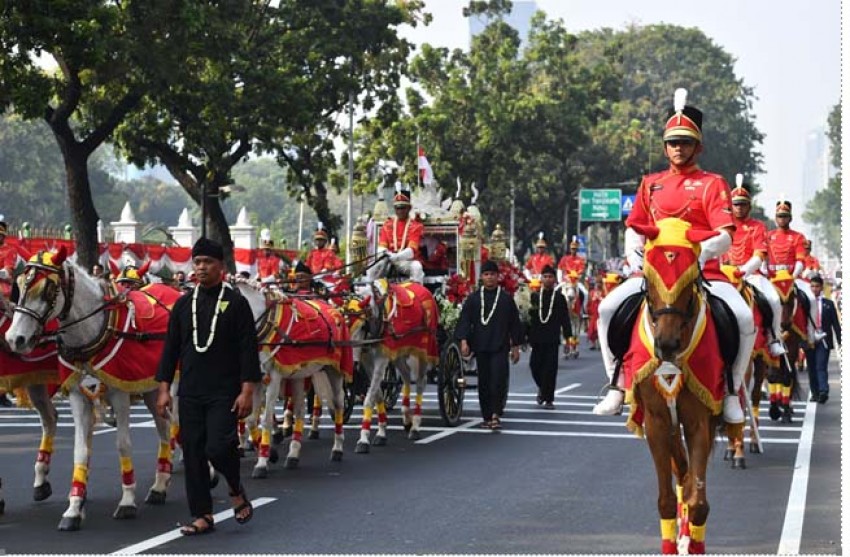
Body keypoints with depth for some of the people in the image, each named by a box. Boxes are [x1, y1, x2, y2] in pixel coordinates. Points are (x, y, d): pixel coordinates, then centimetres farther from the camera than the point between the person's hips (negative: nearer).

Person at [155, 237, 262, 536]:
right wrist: (164, 388, 5)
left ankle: (236, 490, 14)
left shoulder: (236, 303, -2)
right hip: (190, 394, 4)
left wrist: (247, 391, -11)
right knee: (193, 454, 4)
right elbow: (171, 348, 11)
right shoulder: (183, 305, 10)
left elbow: (248, 350, -5)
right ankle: (202, 516, 12)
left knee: (218, 447, -16)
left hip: (224, 394, -4)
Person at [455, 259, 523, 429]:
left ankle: (495, 415, -14)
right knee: (483, 382, 7)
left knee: (498, 380, -12)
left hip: (500, 347, -2)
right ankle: (487, 416, 15)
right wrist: (463, 341, -10)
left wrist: (515, 346, 6)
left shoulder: (506, 298, 4)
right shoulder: (473, 298, 6)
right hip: (480, 347, 2)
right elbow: (464, 320, 2)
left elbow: (515, 323, 8)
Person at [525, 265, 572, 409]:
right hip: (537, 338, 2)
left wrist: (568, 336, -4)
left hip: (552, 339, -1)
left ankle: (548, 399, 1)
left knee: (550, 368, -4)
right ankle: (542, 388, 31)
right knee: (535, 366, 2)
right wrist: (526, 334, 4)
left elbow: (565, 318, 3)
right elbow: (528, 316, 7)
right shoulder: (534, 296, 6)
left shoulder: (559, 298, 4)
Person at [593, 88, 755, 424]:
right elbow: (634, 229, 17)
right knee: (608, 308, -20)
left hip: (704, 271, -2)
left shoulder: (712, 184, 4)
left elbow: (725, 236, -7)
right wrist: (635, 256, -5)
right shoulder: (650, 184, 15)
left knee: (744, 318, -28)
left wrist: (702, 251, -28)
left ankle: (730, 391, -8)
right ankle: (618, 386, -8)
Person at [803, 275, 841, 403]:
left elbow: (835, 324, 5)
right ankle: (815, 393, 15)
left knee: (821, 367, -12)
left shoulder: (828, 304, 6)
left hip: (823, 341, -1)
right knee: (812, 368, 7)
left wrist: (840, 341, -1)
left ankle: (824, 392, -20)